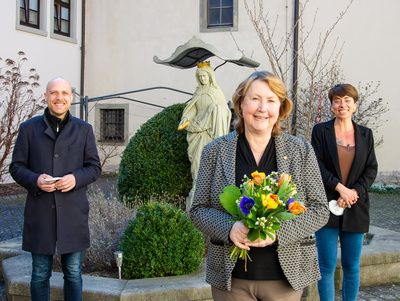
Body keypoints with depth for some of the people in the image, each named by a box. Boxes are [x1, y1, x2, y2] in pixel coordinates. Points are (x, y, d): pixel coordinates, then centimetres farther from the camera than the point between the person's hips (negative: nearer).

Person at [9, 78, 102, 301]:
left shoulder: (84, 130, 7)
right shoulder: (29, 128, 5)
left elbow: (95, 167, 6)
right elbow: (17, 167, 4)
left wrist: (76, 178, -15)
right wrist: (35, 180, -16)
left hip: (73, 214, 1)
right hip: (40, 214, 0)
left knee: (73, 273, 9)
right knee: (40, 274, 8)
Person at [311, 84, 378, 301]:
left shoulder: (365, 134, 11)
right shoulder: (321, 131, 3)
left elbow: (371, 169, 6)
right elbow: (317, 166, -4)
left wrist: (353, 193, -9)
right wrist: (340, 188, -14)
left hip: (355, 210, 3)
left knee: (352, 266, 9)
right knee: (327, 265, -1)